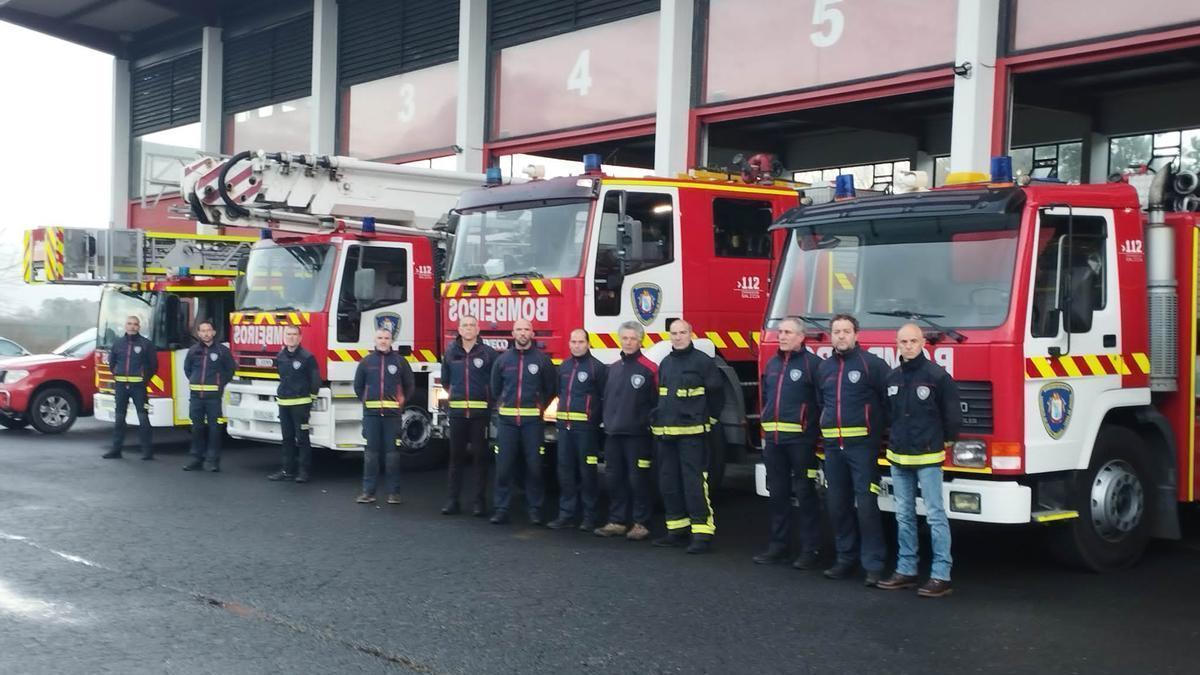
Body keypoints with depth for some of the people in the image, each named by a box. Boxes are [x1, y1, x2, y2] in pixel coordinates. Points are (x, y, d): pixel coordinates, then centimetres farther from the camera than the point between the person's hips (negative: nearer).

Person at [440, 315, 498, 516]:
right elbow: (445, 379, 20)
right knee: (456, 456, 6)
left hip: (480, 412, -2)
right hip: (457, 411, 2)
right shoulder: (450, 351, 6)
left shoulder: (488, 353, -3)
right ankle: (452, 500, 10)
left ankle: (480, 501, 6)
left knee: (480, 456, 2)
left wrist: (488, 399, 5)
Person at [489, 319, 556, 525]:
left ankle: (535, 508, 9)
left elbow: (550, 388, 9)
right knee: (504, 466, 0)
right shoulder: (502, 359, 7)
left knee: (534, 466, 0)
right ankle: (502, 508, 5)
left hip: (532, 421, -1)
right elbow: (495, 388, 18)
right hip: (506, 420, 1)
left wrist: (539, 406, 8)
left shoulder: (542, 359, 2)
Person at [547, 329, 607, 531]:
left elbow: (604, 397, -5)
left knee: (587, 471, -1)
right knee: (565, 470, 8)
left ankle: (589, 516, 5)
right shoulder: (564, 366, 14)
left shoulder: (596, 367, -4)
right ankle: (566, 513, 14)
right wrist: (560, 417, 15)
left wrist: (596, 419, -9)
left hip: (585, 427, -6)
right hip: (564, 425, 6)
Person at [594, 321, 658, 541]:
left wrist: (647, 424, -12)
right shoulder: (613, 368, 14)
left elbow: (656, 402, -7)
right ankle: (617, 521, 19)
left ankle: (641, 524, 6)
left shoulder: (649, 369, -6)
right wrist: (607, 422, 14)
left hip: (637, 434, -6)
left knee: (638, 479, -2)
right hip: (613, 433, 6)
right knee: (614, 479, 10)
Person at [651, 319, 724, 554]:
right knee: (669, 483, 10)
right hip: (665, 433, 7)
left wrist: (708, 419, 3)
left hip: (692, 433, -7)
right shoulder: (665, 363, 15)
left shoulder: (702, 361, -5)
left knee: (694, 482, -10)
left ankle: (703, 533, -10)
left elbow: (716, 393, -1)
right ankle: (677, 530, 19)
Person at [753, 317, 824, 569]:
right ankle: (777, 545, 19)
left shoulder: (812, 363, -6)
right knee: (777, 494, 11)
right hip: (773, 439, 7)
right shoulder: (772, 363, 15)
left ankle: (810, 550, 4)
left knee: (805, 494, -2)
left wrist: (813, 426, -9)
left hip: (800, 439, -7)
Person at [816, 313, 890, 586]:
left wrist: (879, 427, -4)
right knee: (838, 504, 9)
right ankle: (846, 558, 20)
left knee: (866, 504, -8)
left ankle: (874, 564, -4)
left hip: (862, 444, -6)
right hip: (833, 446, 6)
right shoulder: (824, 367, 13)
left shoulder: (872, 364, -5)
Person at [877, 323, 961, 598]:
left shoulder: (937, 376, -9)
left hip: (927, 457, -6)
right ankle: (906, 570, 20)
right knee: (904, 516, 12)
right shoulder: (892, 378, 9)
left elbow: (952, 413, -4)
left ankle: (941, 576, -2)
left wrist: (947, 440, 4)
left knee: (935, 516, -4)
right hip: (898, 458, 6)